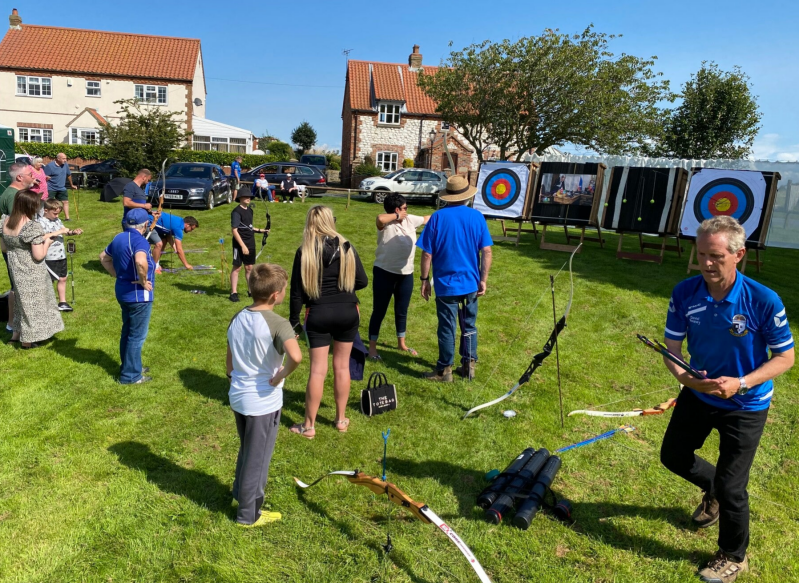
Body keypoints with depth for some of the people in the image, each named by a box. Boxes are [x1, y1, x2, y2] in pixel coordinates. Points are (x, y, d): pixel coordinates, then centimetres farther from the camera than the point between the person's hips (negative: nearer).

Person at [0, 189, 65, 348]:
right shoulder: (32, 227, -23)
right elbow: (39, 256, -21)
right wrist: (47, 241, -7)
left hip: (16, 271, 7)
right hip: (32, 274, -7)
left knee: (22, 300, 24)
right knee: (32, 304, 8)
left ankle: (16, 334, 34)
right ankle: (27, 340, 20)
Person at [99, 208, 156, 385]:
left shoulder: (119, 238, 7)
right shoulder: (139, 240, -21)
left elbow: (103, 257, 23)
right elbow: (140, 262, -40)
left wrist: (116, 274, 16)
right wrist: (144, 281, -24)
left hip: (123, 291, 9)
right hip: (139, 295, -9)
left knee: (128, 332, 21)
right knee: (137, 336, 3)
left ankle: (129, 366, 35)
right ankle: (130, 375, 11)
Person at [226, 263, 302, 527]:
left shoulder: (237, 319, 1)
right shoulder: (278, 324, -22)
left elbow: (230, 363, 10)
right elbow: (296, 356, -40)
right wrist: (282, 375, -22)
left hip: (238, 397, 7)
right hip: (263, 402, -7)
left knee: (247, 450, 29)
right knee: (258, 458, 11)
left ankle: (240, 492, 49)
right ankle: (248, 515, 28)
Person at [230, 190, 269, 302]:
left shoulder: (250, 210, 11)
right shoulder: (236, 212, -13)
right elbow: (234, 230, -17)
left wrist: (260, 230, 10)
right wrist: (243, 246, -20)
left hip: (251, 244, 7)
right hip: (239, 244, -7)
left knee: (249, 267, 13)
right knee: (237, 268, 0)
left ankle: (251, 291, 22)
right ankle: (233, 292, 8)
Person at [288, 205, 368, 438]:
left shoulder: (304, 252, -9)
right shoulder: (346, 247, -3)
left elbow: (297, 292, -7)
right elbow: (362, 281, 0)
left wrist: (293, 320, 2)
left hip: (318, 315, -2)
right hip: (348, 313, 2)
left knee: (318, 370, 5)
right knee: (342, 366, 14)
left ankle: (309, 426, 16)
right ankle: (341, 419, 26)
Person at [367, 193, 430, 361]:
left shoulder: (410, 220, 4)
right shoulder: (386, 224, -18)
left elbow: (429, 218, 18)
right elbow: (380, 218, -41)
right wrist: (397, 216, -25)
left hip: (406, 274, 7)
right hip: (384, 272, -6)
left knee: (402, 311, 19)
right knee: (379, 311, 4)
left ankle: (401, 343, 37)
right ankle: (372, 348, 16)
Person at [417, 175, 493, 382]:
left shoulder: (438, 217, -8)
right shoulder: (477, 217, -2)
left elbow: (427, 253, -8)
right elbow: (487, 252, -4)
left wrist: (425, 279, 2)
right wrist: (483, 279, 3)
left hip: (446, 283, -2)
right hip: (471, 283, 3)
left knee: (447, 328, 5)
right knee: (469, 326, 17)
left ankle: (444, 370, 16)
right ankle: (469, 365, 25)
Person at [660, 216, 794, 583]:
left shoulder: (764, 301, -26)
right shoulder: (685, 293, -16)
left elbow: (785, 357, -14)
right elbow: (671, 346, -7)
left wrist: (741, 383, -28)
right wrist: (682, 376, -27)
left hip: (745, 406, -4)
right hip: (698, 394, 4)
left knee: (730, 486, 3)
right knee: (673, 455, 18)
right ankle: (714, 489, 52)